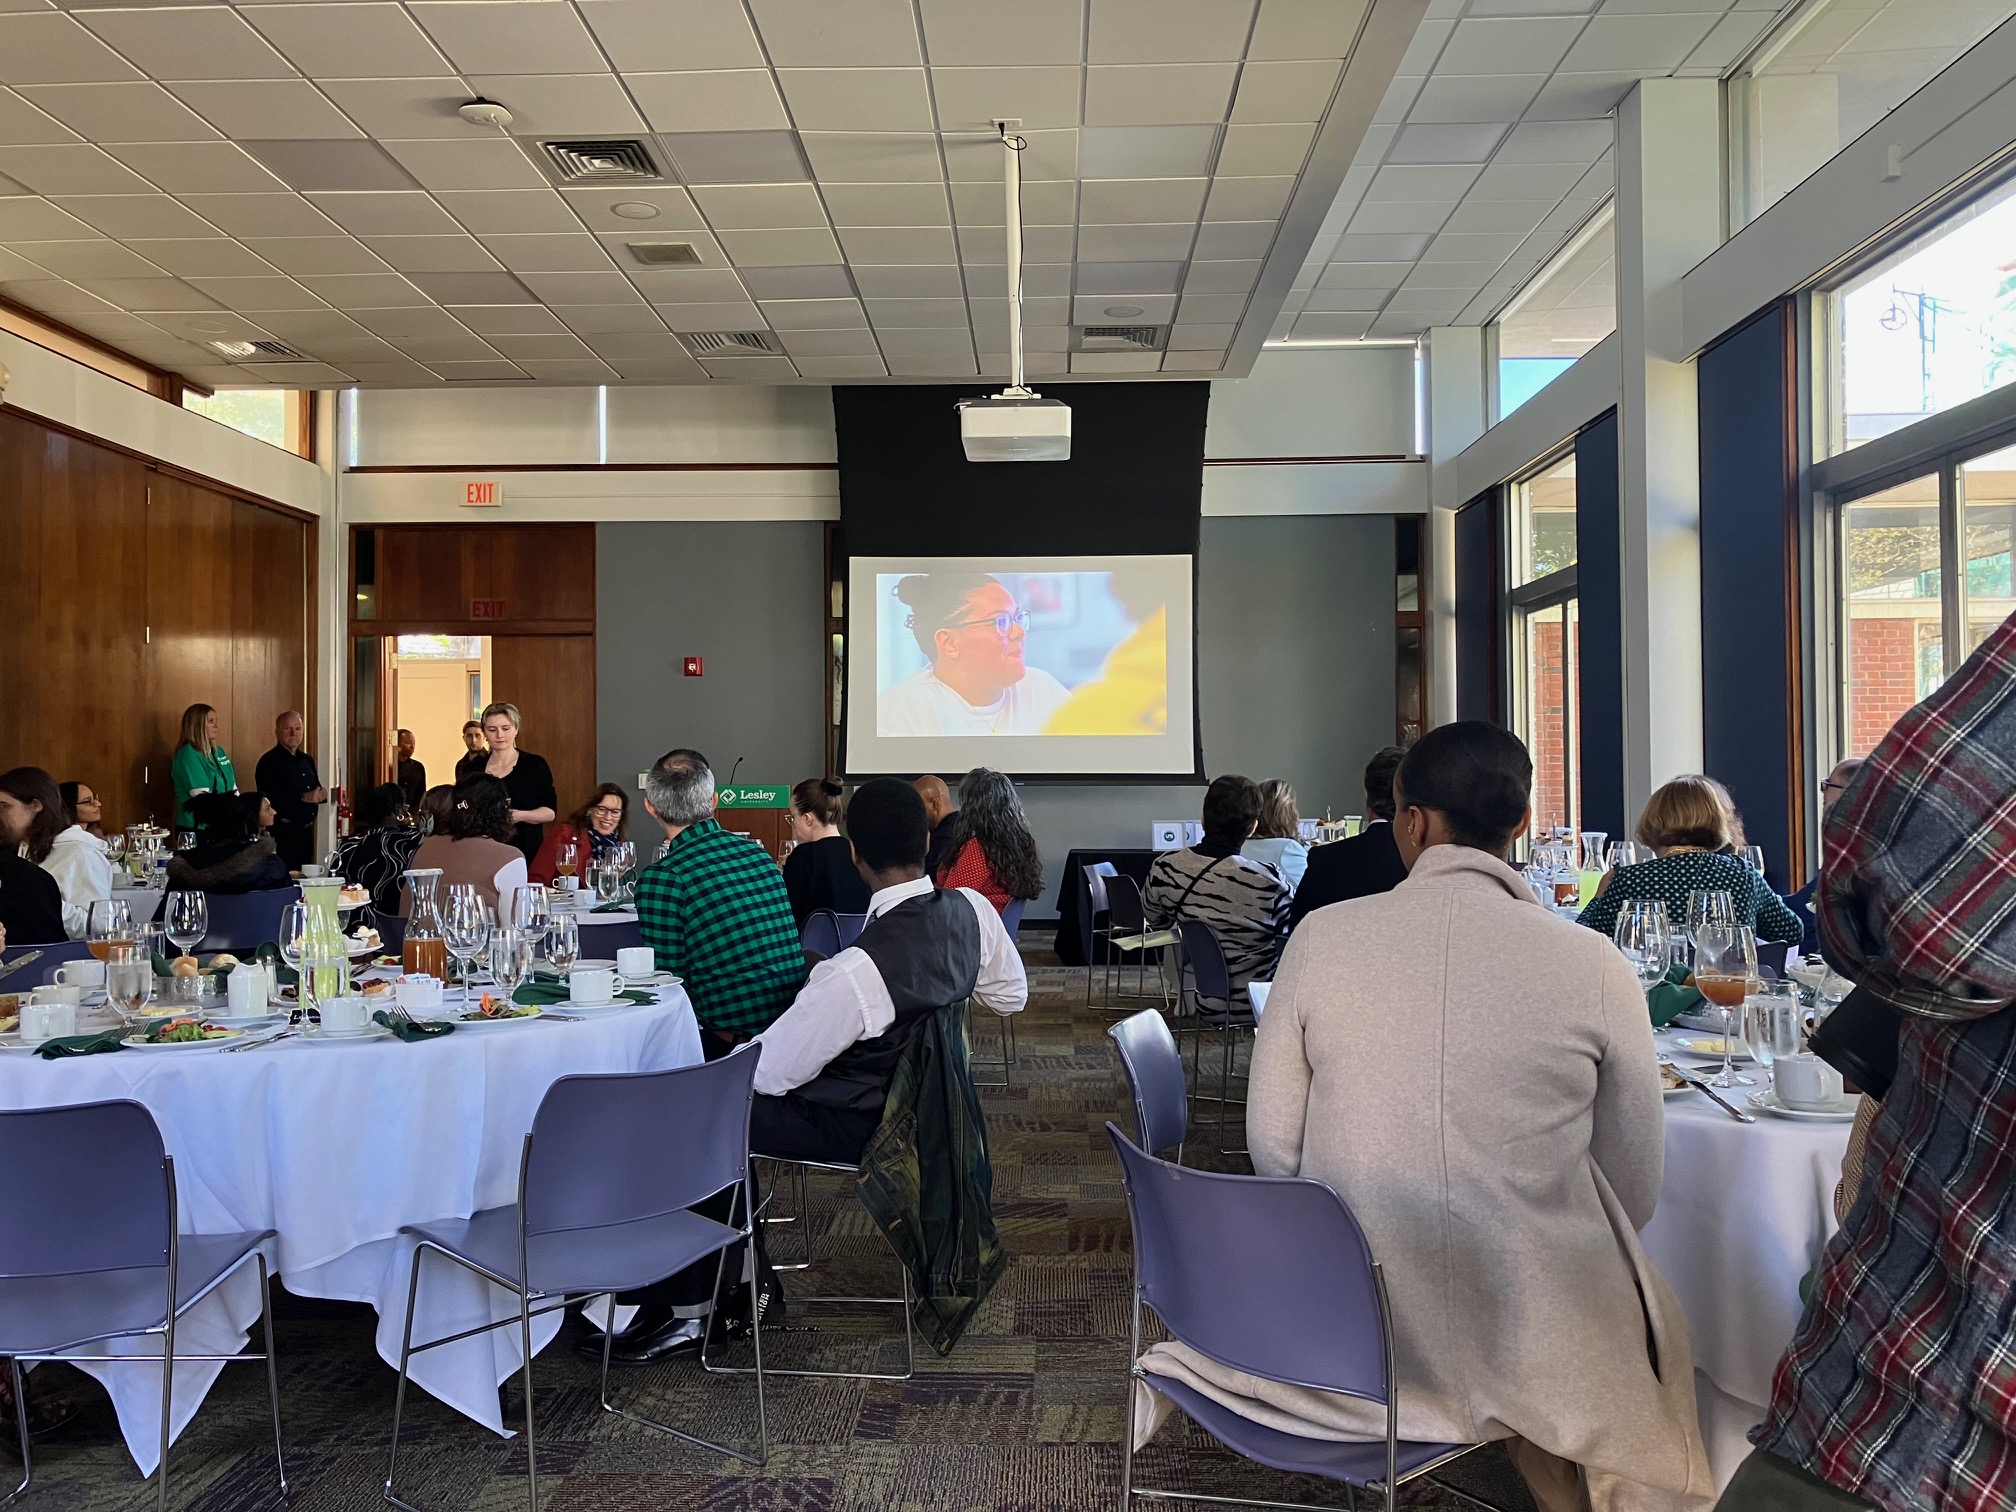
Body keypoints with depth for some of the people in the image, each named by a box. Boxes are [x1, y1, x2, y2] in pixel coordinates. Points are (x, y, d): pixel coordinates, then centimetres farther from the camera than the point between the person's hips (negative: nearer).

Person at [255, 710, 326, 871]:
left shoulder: (307, 760, 16)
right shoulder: (269, 761, -8)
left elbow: (315, 792, 23)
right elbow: (267, 799, -19)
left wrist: (322, 795, -1)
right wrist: (303, 798, -20)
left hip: (306, 831, 7)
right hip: (283, 832, -7)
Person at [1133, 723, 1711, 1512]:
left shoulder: (1321, 936, -10)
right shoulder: (1595, 965, -11)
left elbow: (1273, 1149, -3)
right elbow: (1635, 1191, -2)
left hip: (1348, 1332, 1)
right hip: (1535, 1339, 0)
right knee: (1653, 1321, 32)